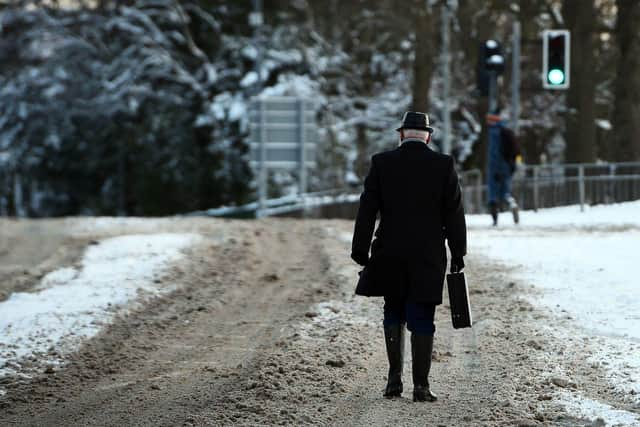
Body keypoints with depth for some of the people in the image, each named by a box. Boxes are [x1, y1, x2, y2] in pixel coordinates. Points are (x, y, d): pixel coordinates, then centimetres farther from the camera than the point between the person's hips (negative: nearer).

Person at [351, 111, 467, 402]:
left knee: (394, 313, 17)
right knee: (422, 319, 2)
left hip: (390, 255, 1)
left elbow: (367, 211, -1)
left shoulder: (381, 163, -1)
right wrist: (458, 254, 5)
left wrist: (361, 252, 4)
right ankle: (421, 385, -1)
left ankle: (395, 377, 9)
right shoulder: (443, 165, -2)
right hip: (429, 255, -1)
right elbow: (454, 213, -2)